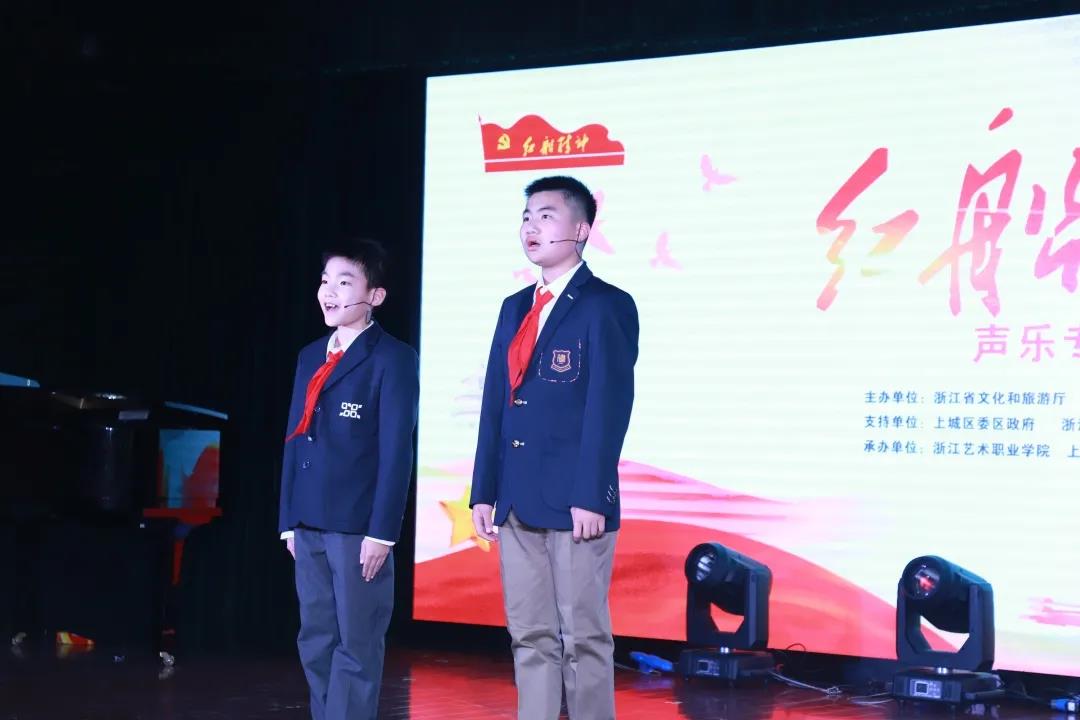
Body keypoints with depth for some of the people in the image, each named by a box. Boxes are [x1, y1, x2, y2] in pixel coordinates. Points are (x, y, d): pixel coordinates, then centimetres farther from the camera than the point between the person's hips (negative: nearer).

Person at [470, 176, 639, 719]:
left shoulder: (607, 306, -5)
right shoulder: (515, 307, 16)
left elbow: (609, 408, -12)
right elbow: (494, 403, 14)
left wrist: (591, 498, -17)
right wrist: (484, 491, 9)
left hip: (574, 502, -7)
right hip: (518, 502, 7)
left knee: (583, 638, 0)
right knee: (530, 637, 10)